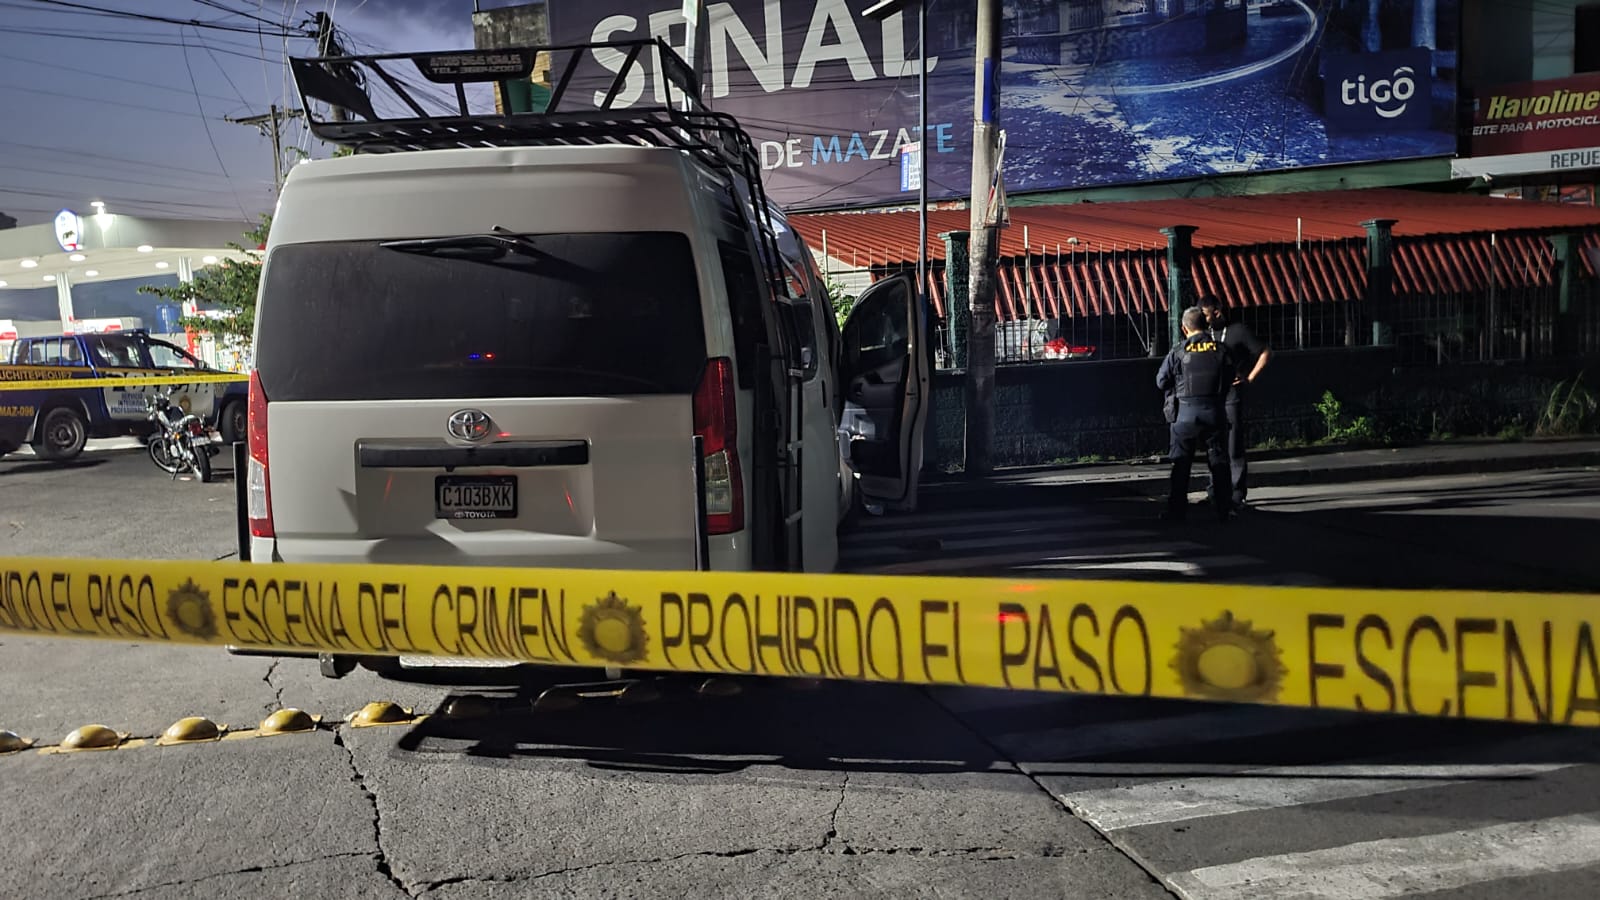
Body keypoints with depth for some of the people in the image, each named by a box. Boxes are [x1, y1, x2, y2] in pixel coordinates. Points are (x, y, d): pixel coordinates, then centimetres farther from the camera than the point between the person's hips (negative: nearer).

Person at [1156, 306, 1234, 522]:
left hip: (1187, 413, -1)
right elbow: (1230, 378, 7)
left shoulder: (1178, 353, -6)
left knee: (1181, 462, 8)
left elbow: (1161, 382, 1)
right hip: (1215, 411, 2)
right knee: (1219, 461, 10)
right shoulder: (1219, 349, -1)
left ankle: (1177, 507, 8)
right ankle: (1223, 508, 12)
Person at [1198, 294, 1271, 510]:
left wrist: (1249, 379, -6)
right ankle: (1216, 493, 16)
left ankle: (1237, 496, 2)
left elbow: (1266, 353, -1)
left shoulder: (1239, 331, -5)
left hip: (1233, 397, -6)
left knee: (1234, 450, -4)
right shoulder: (1207, 334, 10)